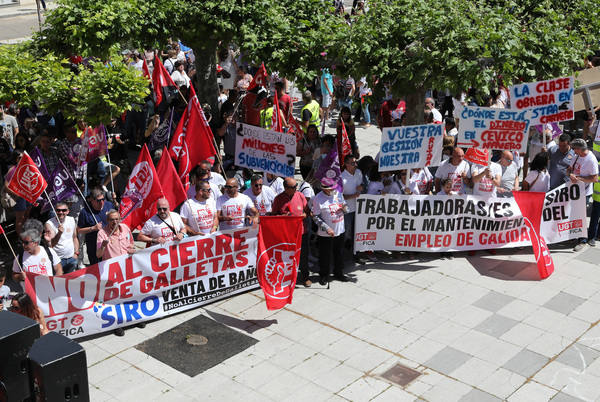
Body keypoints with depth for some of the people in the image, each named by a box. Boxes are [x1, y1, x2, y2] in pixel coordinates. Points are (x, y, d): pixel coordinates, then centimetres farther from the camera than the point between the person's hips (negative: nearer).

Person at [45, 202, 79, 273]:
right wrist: (59, 233, -37)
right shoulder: (49, 224, -13)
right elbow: (51, 244, -22)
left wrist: (76, 253, 8)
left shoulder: (72, 220, 3)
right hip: (58, 260, -5)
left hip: (71, 258, 5)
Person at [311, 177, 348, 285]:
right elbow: (315, 216, -13)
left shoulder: (338, 194, 3)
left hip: (340, 231, 6)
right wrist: (327, 228, -20)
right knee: (325, 255, 6)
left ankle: (339, 273, 35)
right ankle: (323, 275, 24)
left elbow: (345, 209, 15)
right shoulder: (318, 199, -15)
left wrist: (345, 208, -11)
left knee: (339, 254, 18)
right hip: (325, 234, -5)